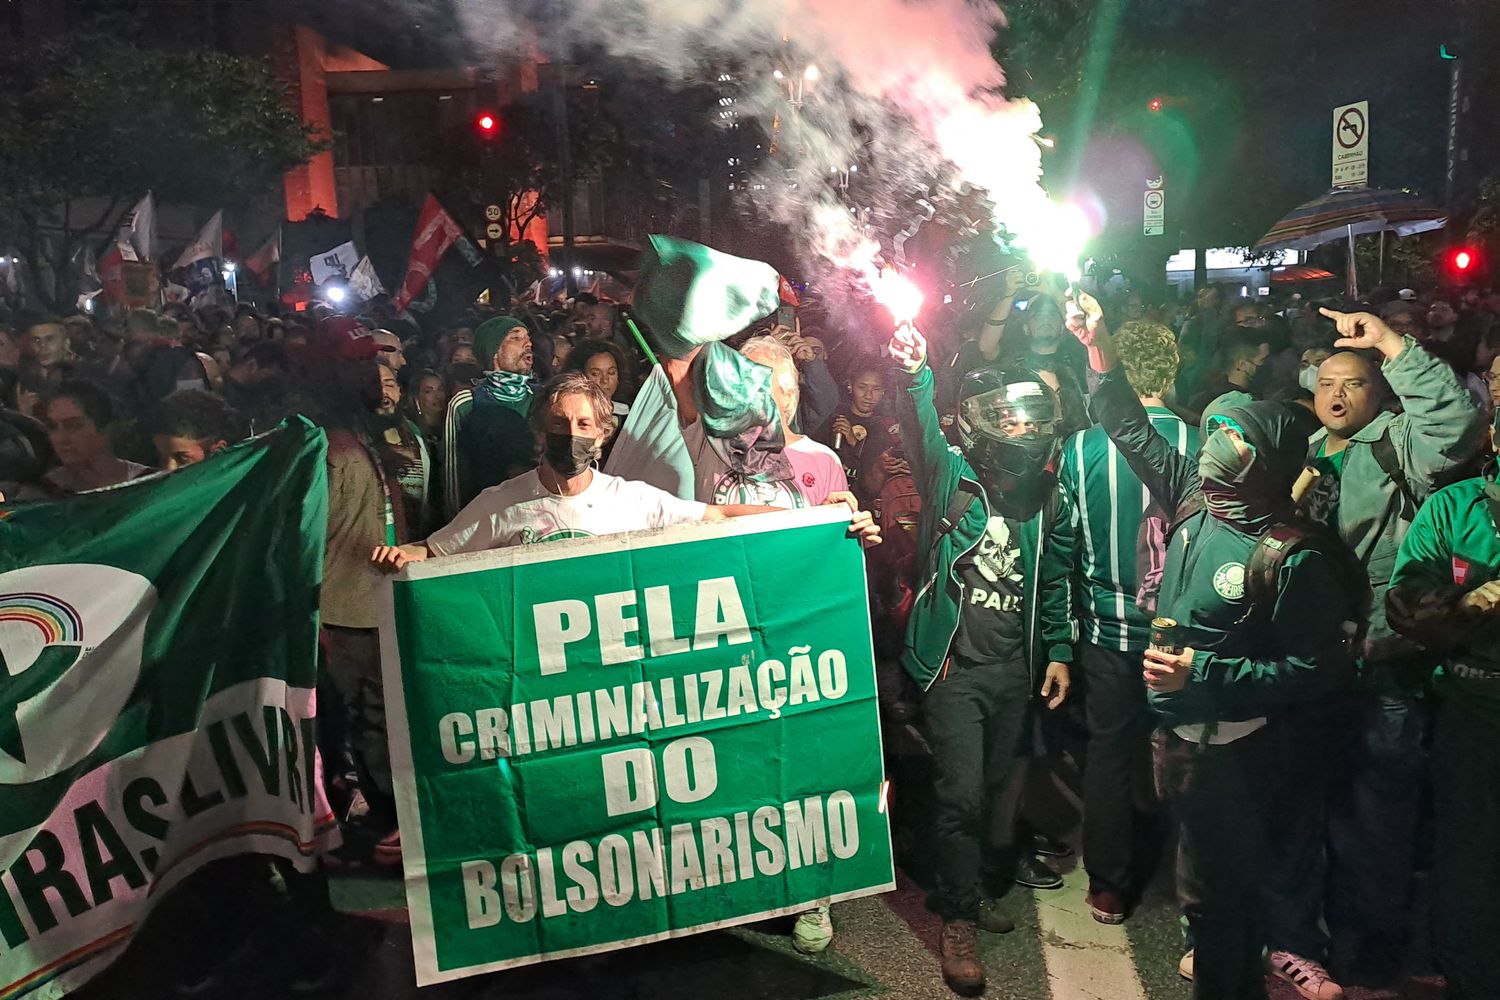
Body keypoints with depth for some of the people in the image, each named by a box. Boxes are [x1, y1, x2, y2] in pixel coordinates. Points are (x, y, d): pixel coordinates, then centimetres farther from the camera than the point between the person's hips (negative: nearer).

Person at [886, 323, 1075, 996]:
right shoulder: (953, 477, -7)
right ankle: (959, 919, 12)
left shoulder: (1047, 502, 5)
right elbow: (923, 435, -27)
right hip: (955, 664, -5)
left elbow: (1055, 583, 14)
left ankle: (966, 885, 38)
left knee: (995, 786, 16)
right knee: (962, 793, -6)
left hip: (1015, 667, 5)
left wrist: (1059, 651, 10)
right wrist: (913, 376, -45)